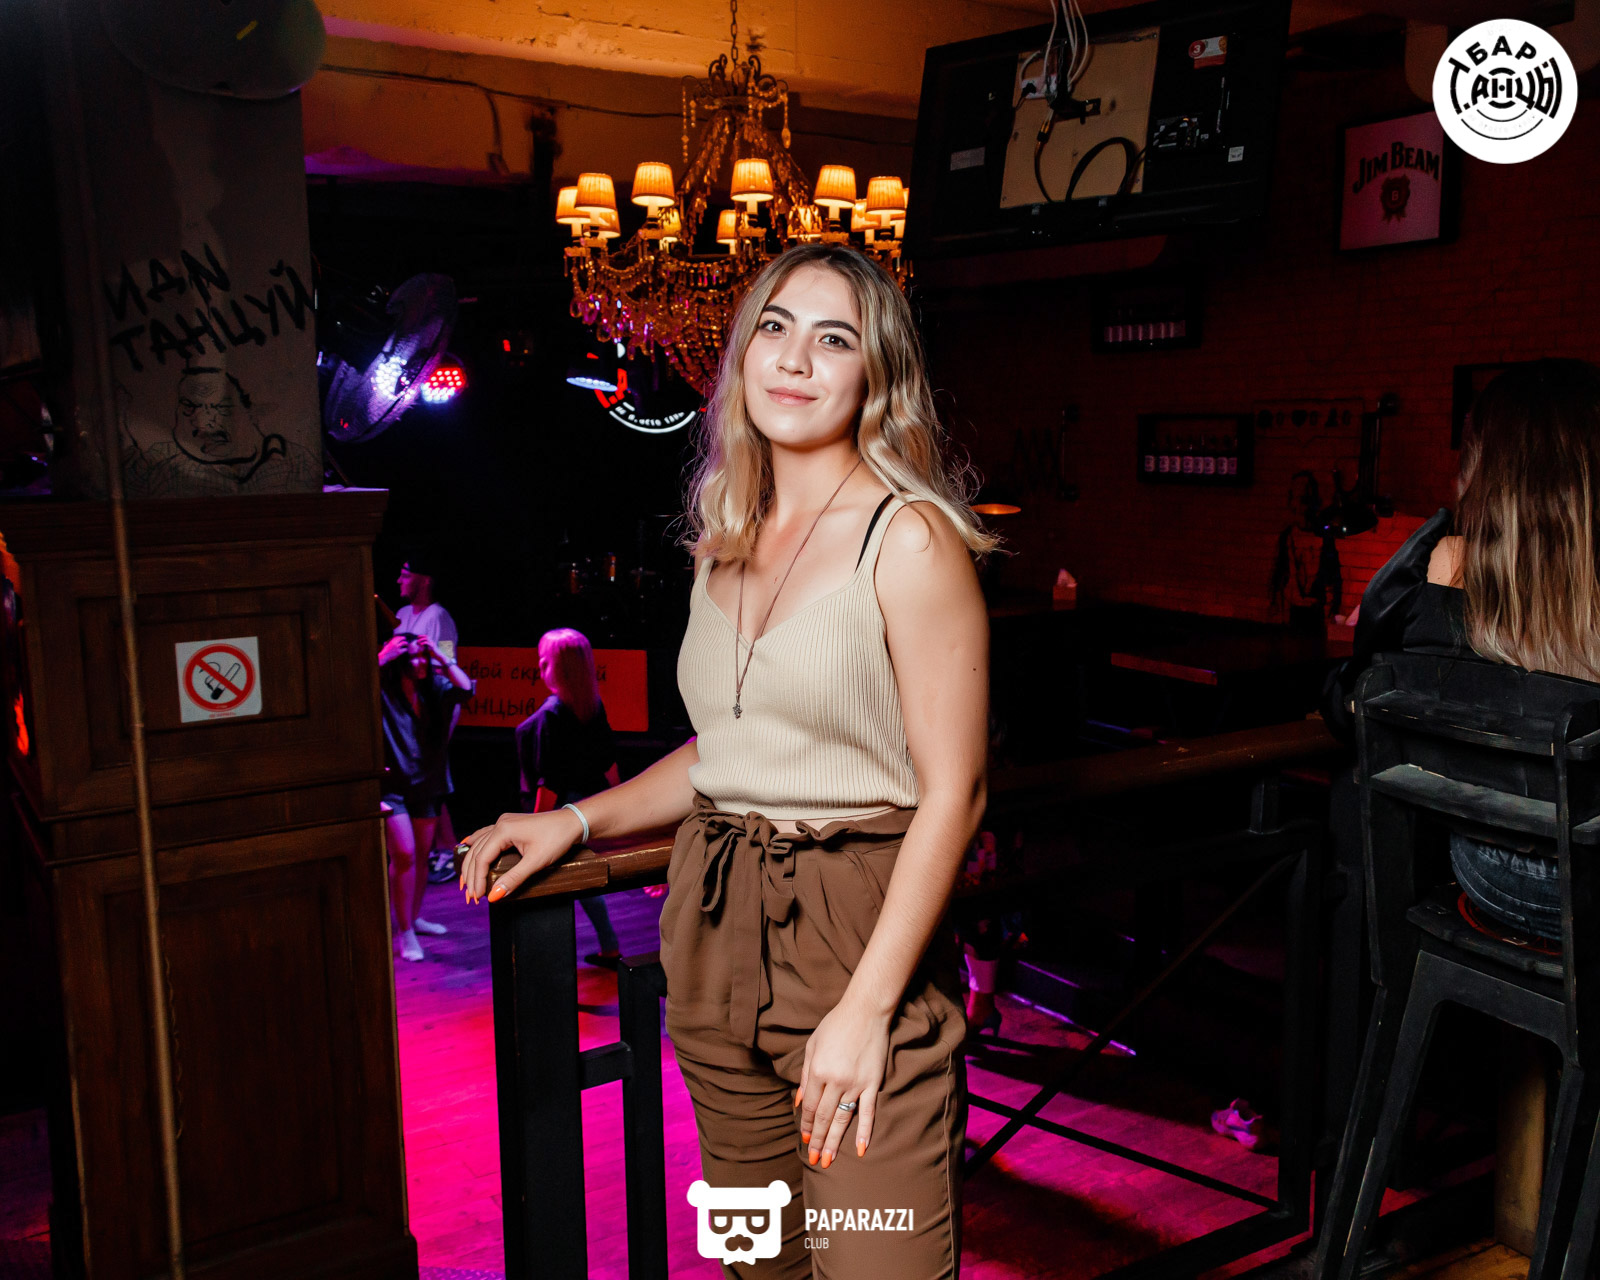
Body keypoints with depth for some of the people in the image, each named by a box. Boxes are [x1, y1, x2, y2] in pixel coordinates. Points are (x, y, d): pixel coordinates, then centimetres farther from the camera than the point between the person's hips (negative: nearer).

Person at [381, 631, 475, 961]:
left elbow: (465, 689, -11)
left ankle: (414, 918, 34)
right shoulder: (382, 692, -11)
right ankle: (405, 933, -6)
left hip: (425, 783, 5)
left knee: (422, 856, 15)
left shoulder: (433, 689, 1)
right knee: (404, 854, -14)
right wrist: (383, 658, -27)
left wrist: (440, 656, -13)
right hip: (392, 784, -5)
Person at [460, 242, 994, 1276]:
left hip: (864, 930, -6)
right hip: (712, 928, 6)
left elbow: (952, 791, -12)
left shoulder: (909, 540, -10)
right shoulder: (725, 545, 10)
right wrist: (578, 820, 11)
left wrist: (865, 1006, -17)